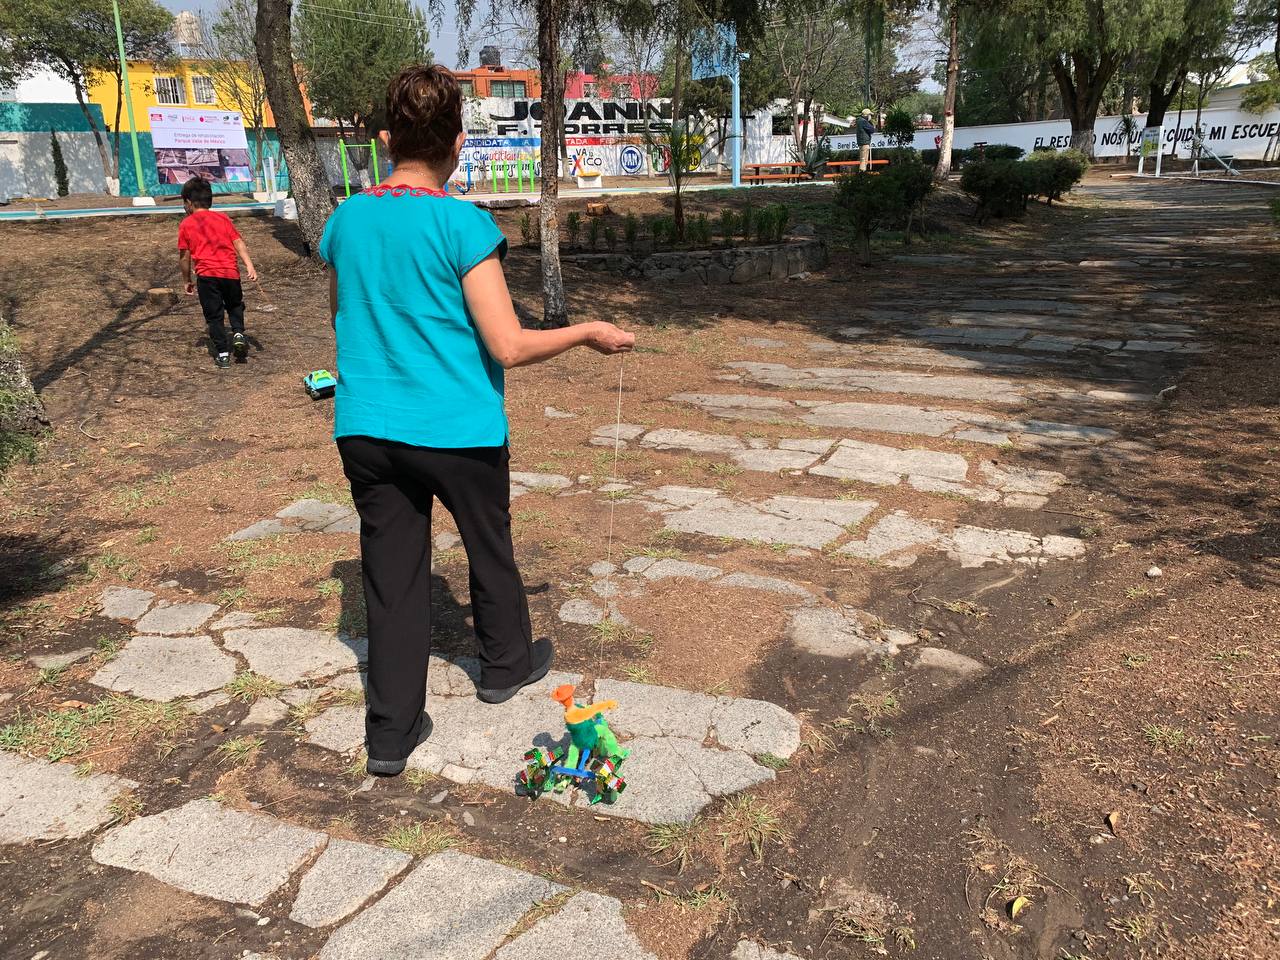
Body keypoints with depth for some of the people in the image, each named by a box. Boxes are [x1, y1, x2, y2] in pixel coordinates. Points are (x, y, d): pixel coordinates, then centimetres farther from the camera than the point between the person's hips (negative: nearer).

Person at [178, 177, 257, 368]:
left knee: (214, 316, 8)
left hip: (206, 275, -2)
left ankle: (222, 353, 6)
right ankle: (239, 334, -1)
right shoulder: (223, 218, 13)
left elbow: (184, 257, 9)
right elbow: (238, 243, 2)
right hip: (230, 272, 2)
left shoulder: (186, 224, 8)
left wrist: (187, 281, 19)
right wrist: (249, 266, -3)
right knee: (235, 306, 23)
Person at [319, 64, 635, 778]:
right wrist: (589, 333, -3)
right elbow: (510, 347, -17)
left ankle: (392, 733, 17)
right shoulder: (465, 225, -14)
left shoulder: (345, 221, 3)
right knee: (490, 550, 20)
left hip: (367, 430, 4)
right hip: (458, 432, -4)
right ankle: (506, 665, 42)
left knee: (392, 573, 11)